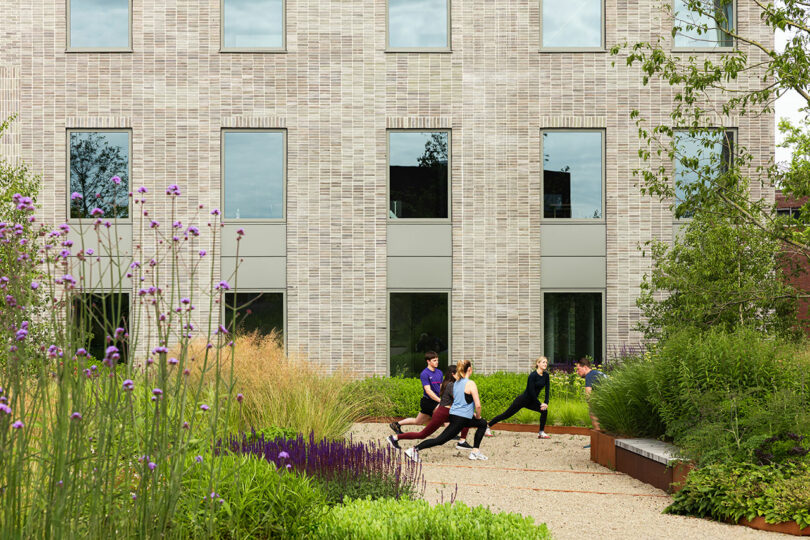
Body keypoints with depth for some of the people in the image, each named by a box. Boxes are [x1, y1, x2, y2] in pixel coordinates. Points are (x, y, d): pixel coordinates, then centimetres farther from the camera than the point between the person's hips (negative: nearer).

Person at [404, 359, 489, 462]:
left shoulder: (456, 383, 12)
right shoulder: (470, 384, -14)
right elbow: (478, 405, -17)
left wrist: (472, 414, 25)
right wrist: (477, 416, 3)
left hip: (454, 414, 9)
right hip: (460, 419, -9)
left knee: (483, 423, 22)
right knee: (440, 440, -6)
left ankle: (475, 452, 20)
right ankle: (414, 449, -9)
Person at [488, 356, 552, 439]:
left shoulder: (546, 376, 0)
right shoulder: (533, 375, -21)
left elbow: (547, 390, 1)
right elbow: (531, 391, -23)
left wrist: (546, 403, -12)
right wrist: (539, 404, -18)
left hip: (531, 401, 7)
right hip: (523, 400, -7)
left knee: (544, 410, -14)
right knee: (506, 415, -1)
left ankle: (541, 433, -6)